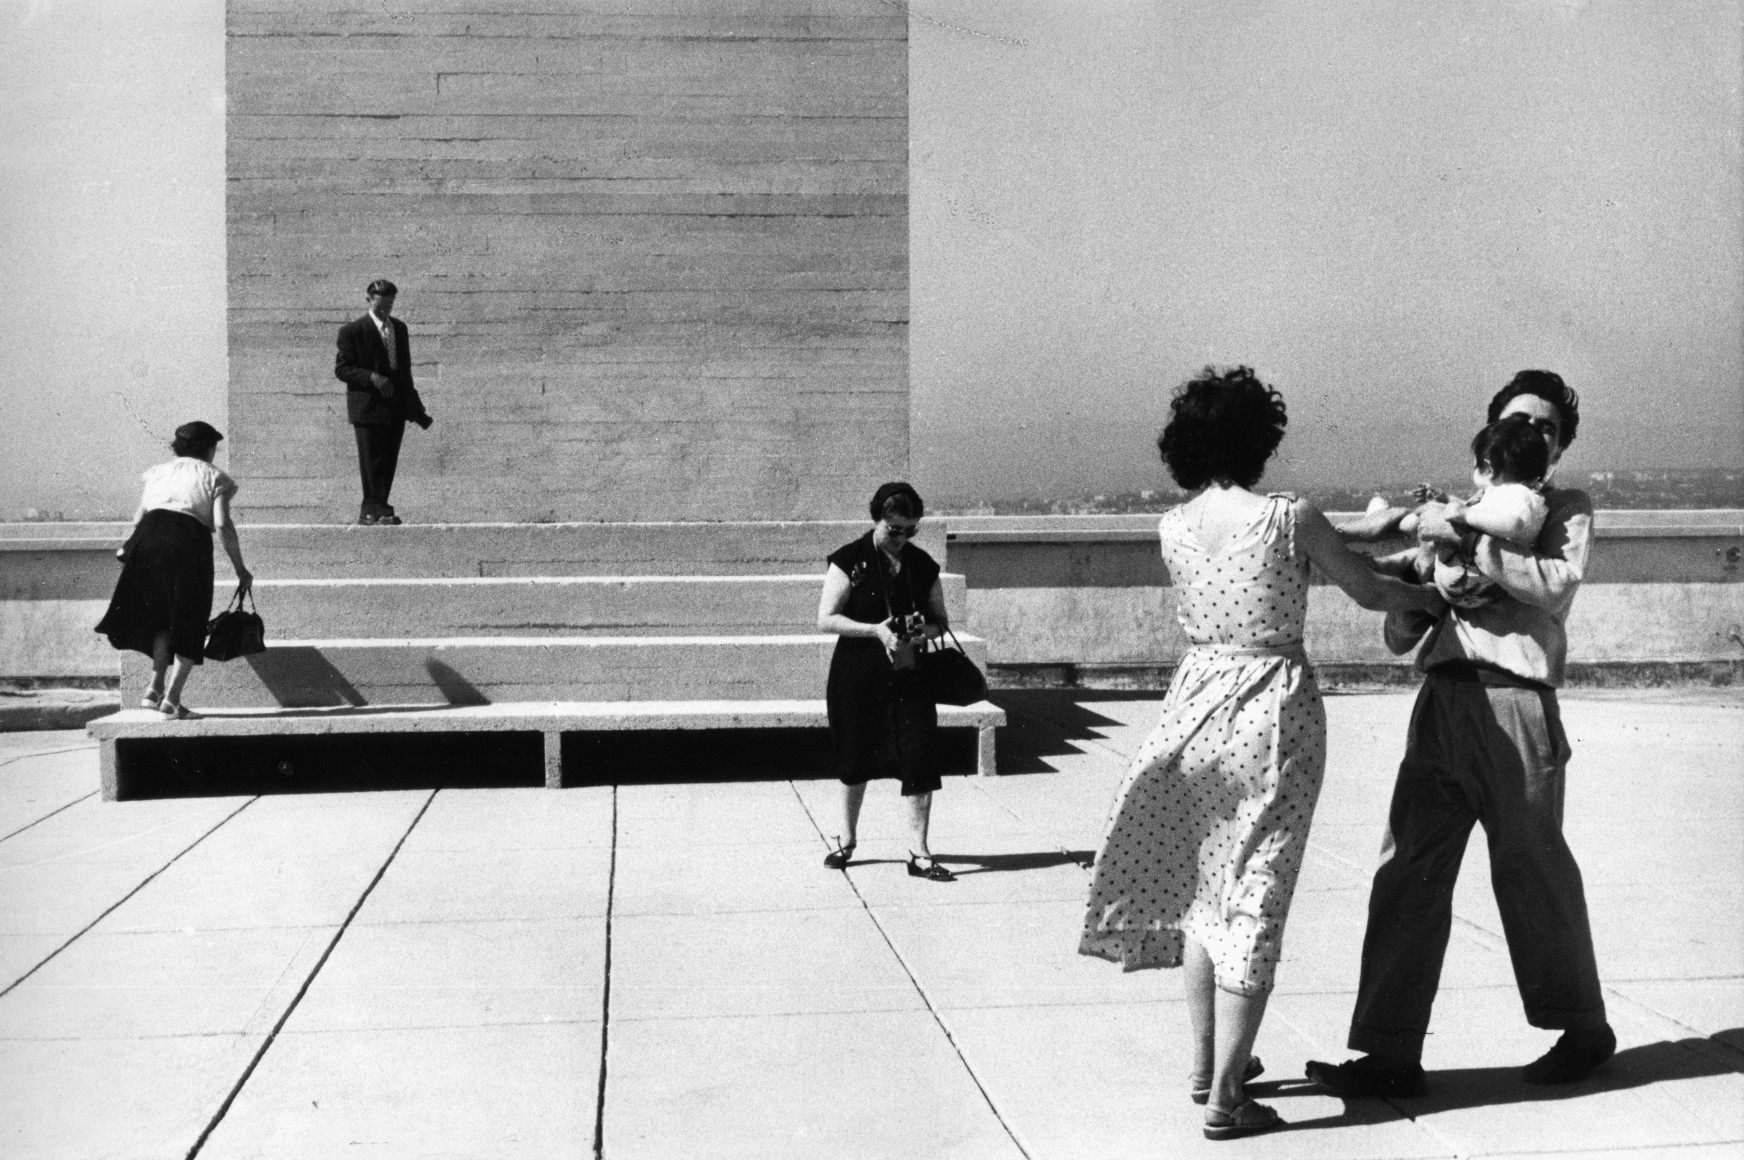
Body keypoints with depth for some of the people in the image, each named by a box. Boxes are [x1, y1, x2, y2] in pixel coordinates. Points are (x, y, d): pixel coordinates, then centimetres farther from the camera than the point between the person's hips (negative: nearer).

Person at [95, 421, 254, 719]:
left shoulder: (160, 472, 24)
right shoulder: (215, 477, 13)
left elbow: (139, 516, 16)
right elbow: (222, 525, -1)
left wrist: (129, 547, 33)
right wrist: (240, 569, 4)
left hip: (149, 538, 4)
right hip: (189, 542, -4)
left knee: (161, 618, 20)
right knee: (188, 625, 5)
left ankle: (155, 688, 9)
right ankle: (171, 698, -3)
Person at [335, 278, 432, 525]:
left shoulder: (400, 328, 15)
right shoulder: (352, 331, -4)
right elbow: (341, 369, -7)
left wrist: (416, 408, 19)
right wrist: (372, 377, -21)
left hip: (396, 406, 6)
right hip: (368, 406, -6)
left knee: (388, 463, 6)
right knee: (372, 462, -7)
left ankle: (369, 513, 12)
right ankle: (376, 509, -6)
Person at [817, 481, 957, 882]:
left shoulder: (922, 564, 4)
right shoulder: (850, 560, -7)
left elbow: (941, 619, 12)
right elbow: (826, 619, -12)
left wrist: (926, 631, -12)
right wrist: (876, 630, -23)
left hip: (910, 676, 2)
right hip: (857, 679, -2)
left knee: (919, 761, -7)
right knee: (855, 760, 10)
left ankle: (919, 852, 0)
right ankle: (847, 840, 30)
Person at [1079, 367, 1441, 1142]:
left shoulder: (1172, 528, 0)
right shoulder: (1290, 517, -13)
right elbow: (1369, 593, 0)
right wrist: (1433, 596, 22)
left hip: (1197, 702, 5)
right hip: (1273, 713, -4)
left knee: (1200, 887, 19)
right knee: (1253, 900, 1)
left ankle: (1206, 1063, 31)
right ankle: (1225, 1097, 4)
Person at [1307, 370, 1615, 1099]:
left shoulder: (1565, 510, 10)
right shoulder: (1460, 511, 22)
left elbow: (1558, 586, -13)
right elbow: (1399, 637, 20)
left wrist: (1465, 540, -14)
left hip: (1514, 702, -4)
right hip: (1441, 702, 5)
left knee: (1532, 869, 5)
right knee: (1409, 871, -1)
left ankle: (1583, 1031, 26)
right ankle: (1391, 1055, 3)